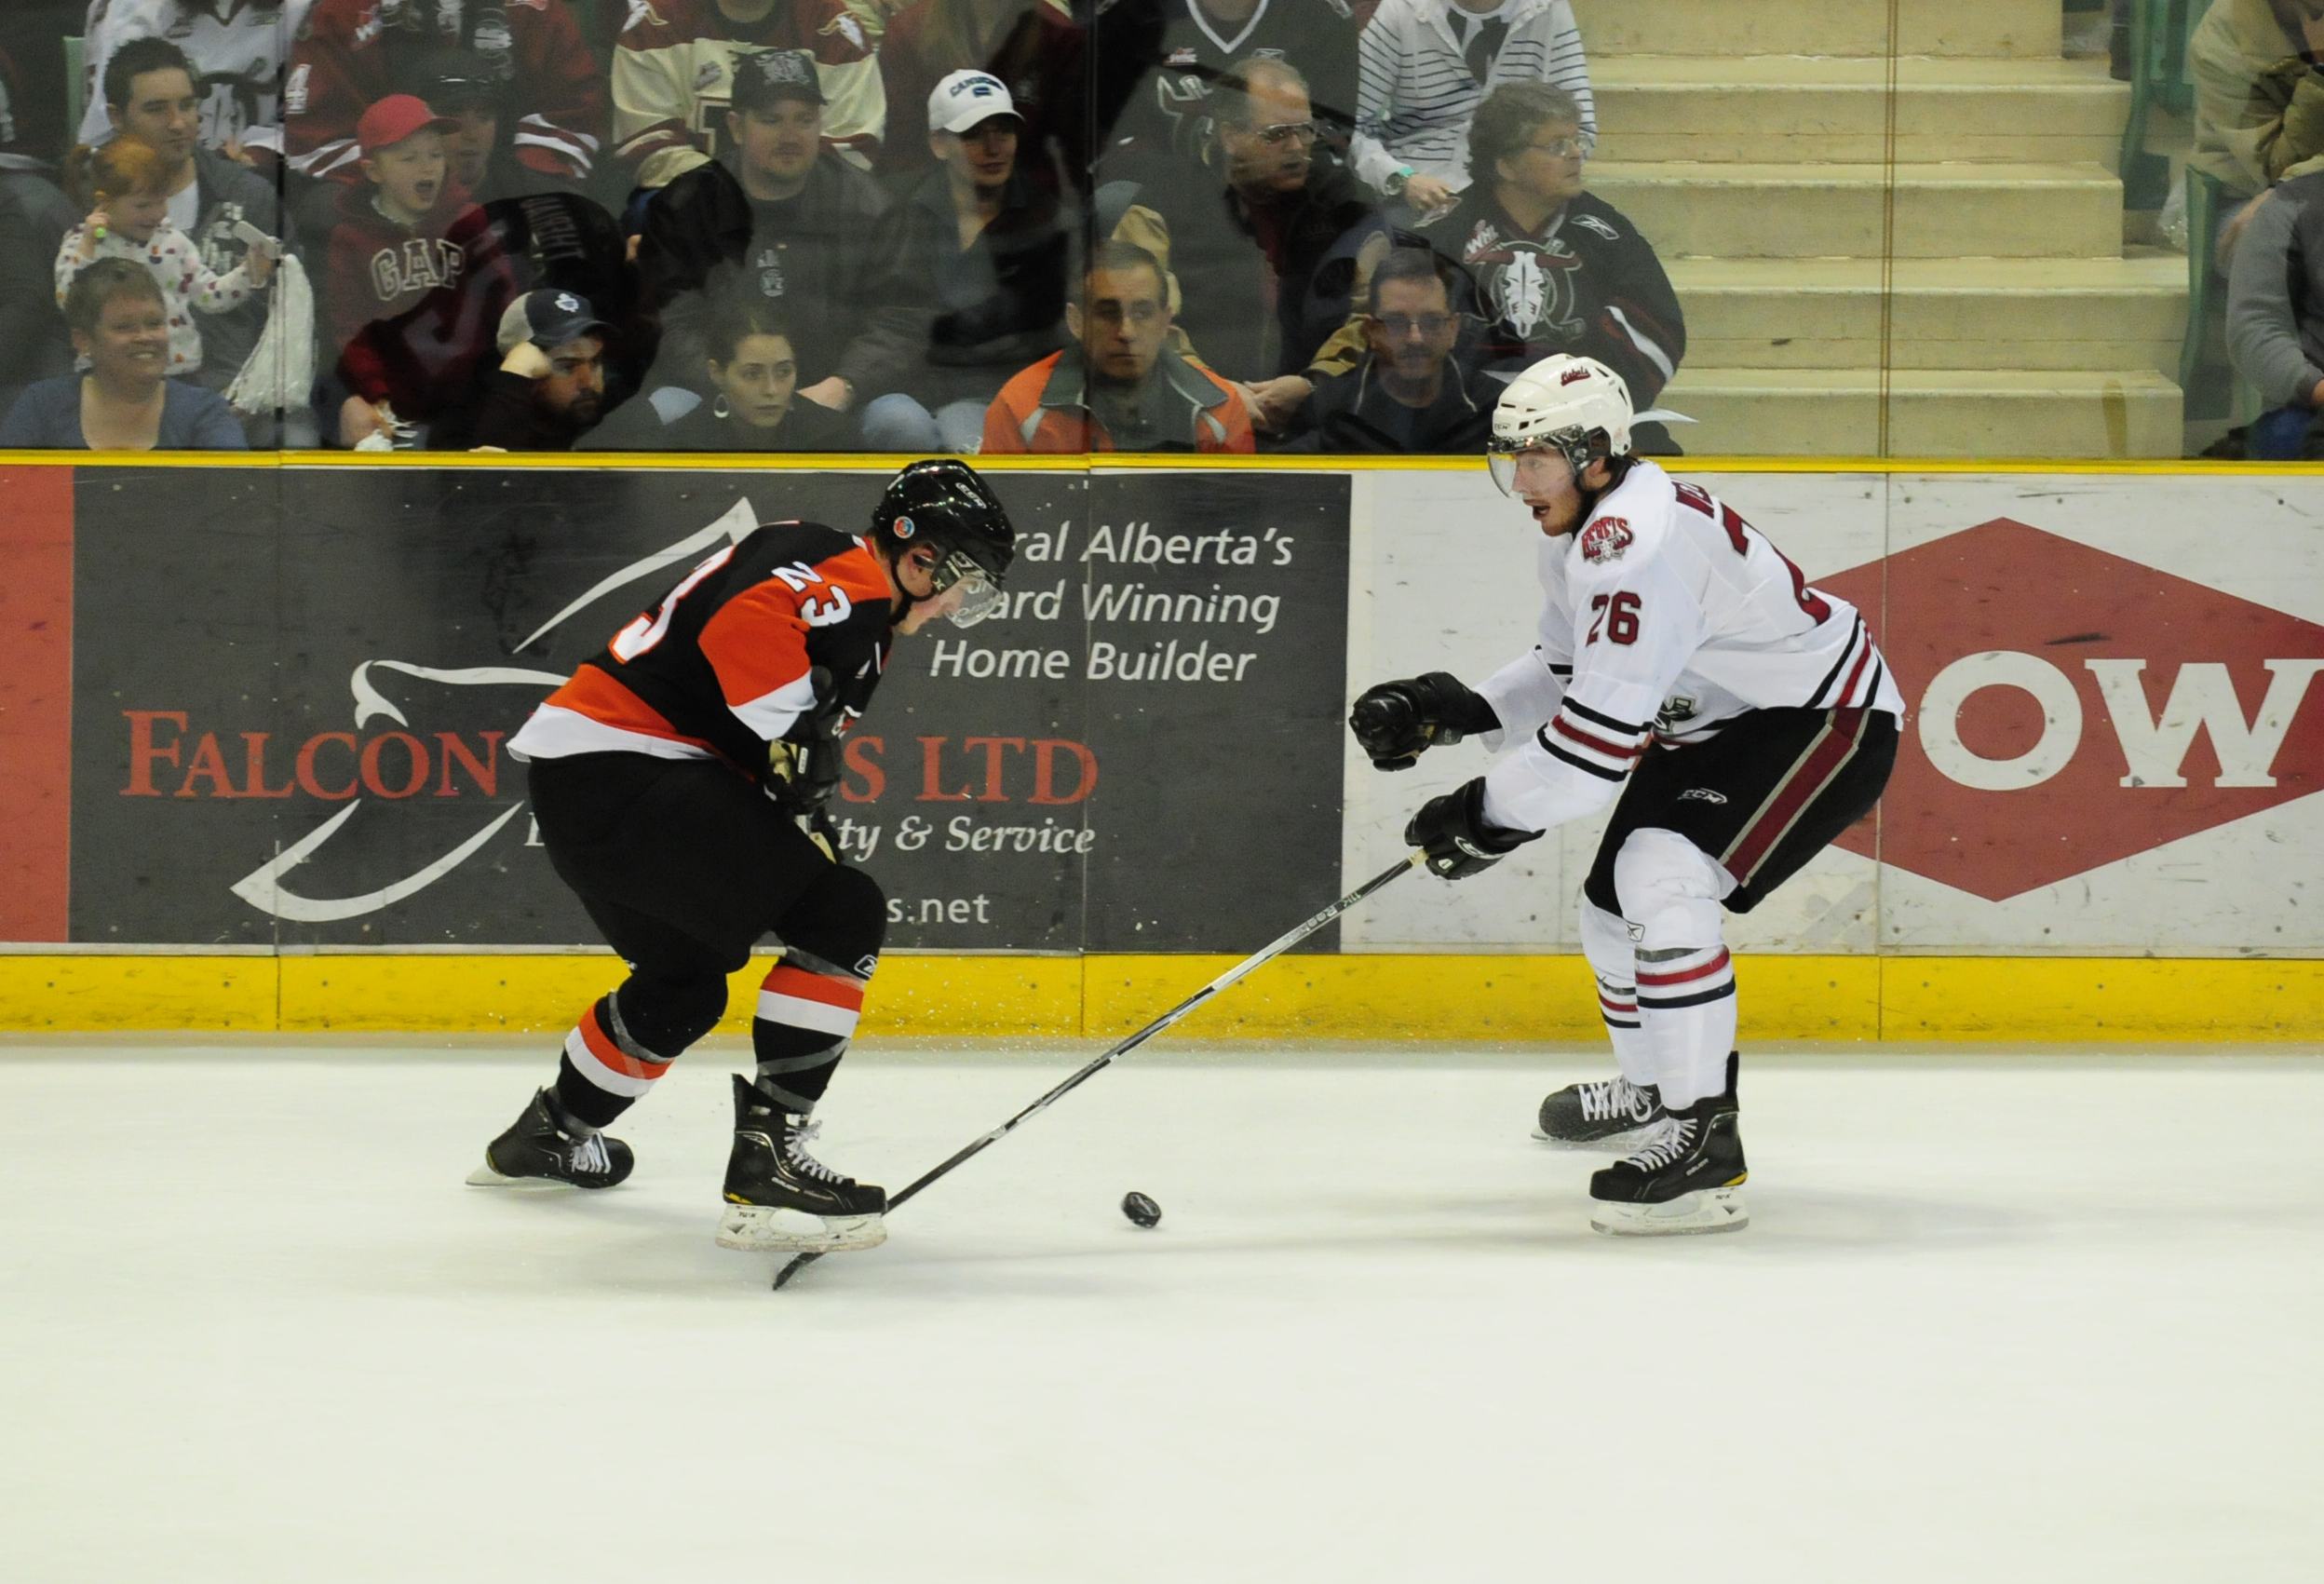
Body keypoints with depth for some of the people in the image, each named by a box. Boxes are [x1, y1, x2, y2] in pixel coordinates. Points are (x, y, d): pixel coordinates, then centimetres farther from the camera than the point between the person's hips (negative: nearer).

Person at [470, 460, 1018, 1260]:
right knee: (843, 916, -15)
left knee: (685, 983, 31)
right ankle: (767, 1159, -18)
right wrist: (797, 744, -25)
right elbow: (744, 624, -30)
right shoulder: (848, 577, -10)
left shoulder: (858, 622, 23)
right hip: (625, 771, -11)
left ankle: (547, 1134, 51)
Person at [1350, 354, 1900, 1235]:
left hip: (1827, 723, -11)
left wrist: (1492, 816, -25)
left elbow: (1605, 727, -33)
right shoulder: (1576, 531, 4)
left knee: (1663, 876, -29)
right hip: (1719, 724, 11)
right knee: (1613, 906, 18)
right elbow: (1570, 675, 15)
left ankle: (1702, 1139, -27)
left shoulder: (1640, 540, -30)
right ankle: (1653, 1088, 46)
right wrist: (1456, 713, -1)